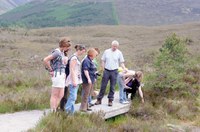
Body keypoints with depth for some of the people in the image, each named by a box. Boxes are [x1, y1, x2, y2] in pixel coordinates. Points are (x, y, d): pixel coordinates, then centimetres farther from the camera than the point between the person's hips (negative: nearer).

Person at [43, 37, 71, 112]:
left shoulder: (62, 52, 14)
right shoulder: (57, 52, -14)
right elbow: (45, 60, -22)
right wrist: (50, 71, -15)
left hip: (62, 75, 10)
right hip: (57, 75, -10)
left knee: (60, 95, 12)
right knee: (54, 95, -4)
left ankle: (54, 110, 17)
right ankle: (53, 112, 0)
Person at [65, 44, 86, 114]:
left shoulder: (76, 58, 16)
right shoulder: (74, 58, -13)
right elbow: (72, 70, -17)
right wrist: (74, 81, -20)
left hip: (76, 80, 10)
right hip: (73, 80, -10)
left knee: (74, 97, 10)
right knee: (73, 97, -13)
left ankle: (71, 112, 13)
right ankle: (67, 111, -12)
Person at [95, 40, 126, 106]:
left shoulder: (119, 53, 1)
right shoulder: (106, 51, 2)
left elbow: (121, 62, 1)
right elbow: (103, 61, 7)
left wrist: (124, 69, -15)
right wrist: (103, 69, -4)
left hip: (114, 71, 0)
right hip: (106, 71, 0)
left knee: (112, 87, 6)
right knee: (103, 86, 3)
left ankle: (110, 100, 15)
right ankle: (99, 100, 11)